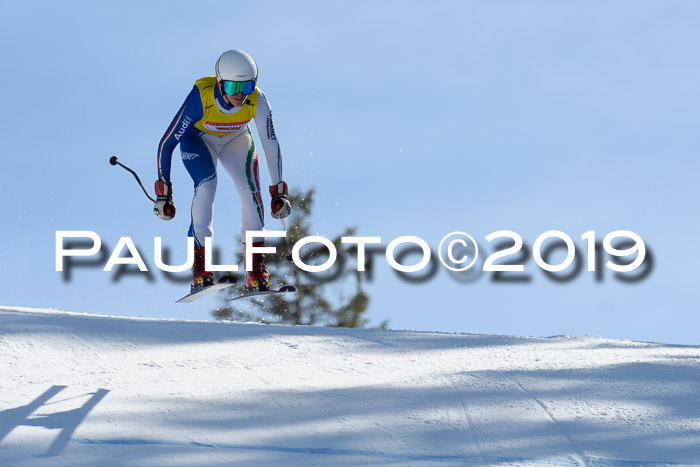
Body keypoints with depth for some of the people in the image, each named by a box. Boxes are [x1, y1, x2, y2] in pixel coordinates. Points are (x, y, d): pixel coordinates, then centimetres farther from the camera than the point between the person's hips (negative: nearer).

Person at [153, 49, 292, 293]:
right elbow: (167, 142, -29)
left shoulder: (257, 100, -30)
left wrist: (279, 191, -15)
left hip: (236, 139, 2)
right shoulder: (200, 98, -37)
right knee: (207, 183, -30)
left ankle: (256, 270, -10)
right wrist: (163, 194, -29)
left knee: (250, 190, -21)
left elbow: (271, 145, -16)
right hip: (198, 138, -2)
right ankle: (200, 266, -25)